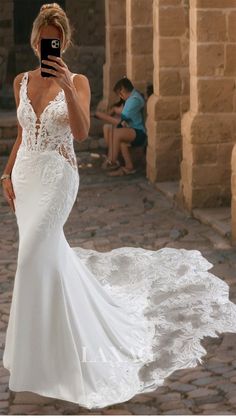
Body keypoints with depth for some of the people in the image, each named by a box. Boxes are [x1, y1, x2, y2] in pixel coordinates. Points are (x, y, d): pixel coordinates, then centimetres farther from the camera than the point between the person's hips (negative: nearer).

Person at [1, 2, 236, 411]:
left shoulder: (77, 81, -7)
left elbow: (80, 132, -22)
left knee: (33, 257, -11)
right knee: (48, 251, 14)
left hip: (57, 176, -6)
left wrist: (66, 84, -32)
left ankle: (34, 359, -1)